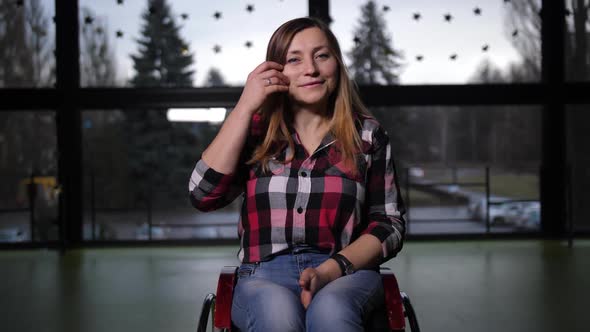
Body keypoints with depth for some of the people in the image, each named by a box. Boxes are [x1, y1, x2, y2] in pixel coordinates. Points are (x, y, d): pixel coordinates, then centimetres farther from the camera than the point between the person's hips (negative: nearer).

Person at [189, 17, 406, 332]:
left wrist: (331, 270, -13)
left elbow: (389, 224, 6)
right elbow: (204, 195, -5)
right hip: (264, 276, 0)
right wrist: (245, 106, -5)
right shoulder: (257, 131, 9)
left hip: (346, 274, 0)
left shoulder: (367, 134, 8)